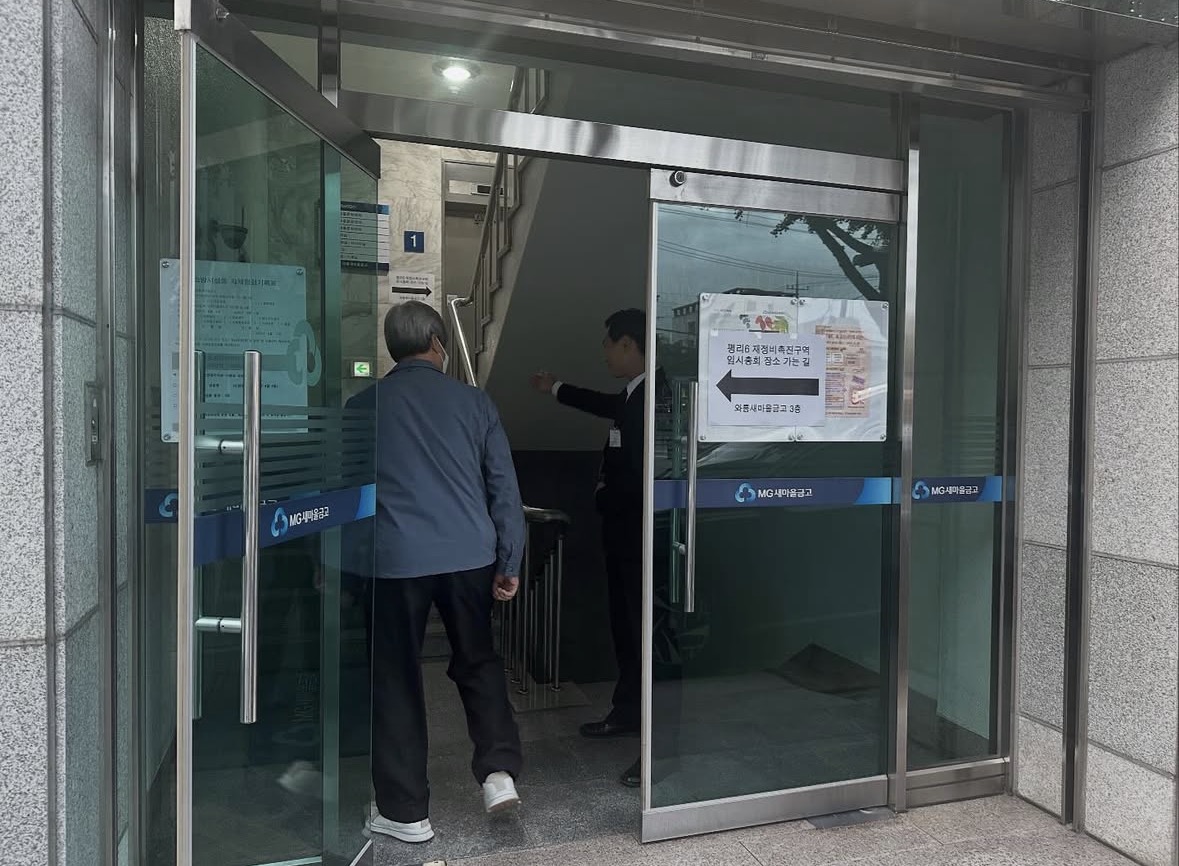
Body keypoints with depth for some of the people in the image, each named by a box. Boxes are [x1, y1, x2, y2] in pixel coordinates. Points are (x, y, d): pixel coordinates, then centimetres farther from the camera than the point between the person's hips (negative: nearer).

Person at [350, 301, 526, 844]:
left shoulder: (363, 406, 3)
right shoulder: (473, 401, 4)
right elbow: (504, 487, 3)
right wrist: (510, 564, 9)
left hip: (394, 559, -1)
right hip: (470, 554, 2)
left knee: (396, 679, 11)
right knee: (478, 661, 21)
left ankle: (405, 811, 20)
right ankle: (499, 768, 10)